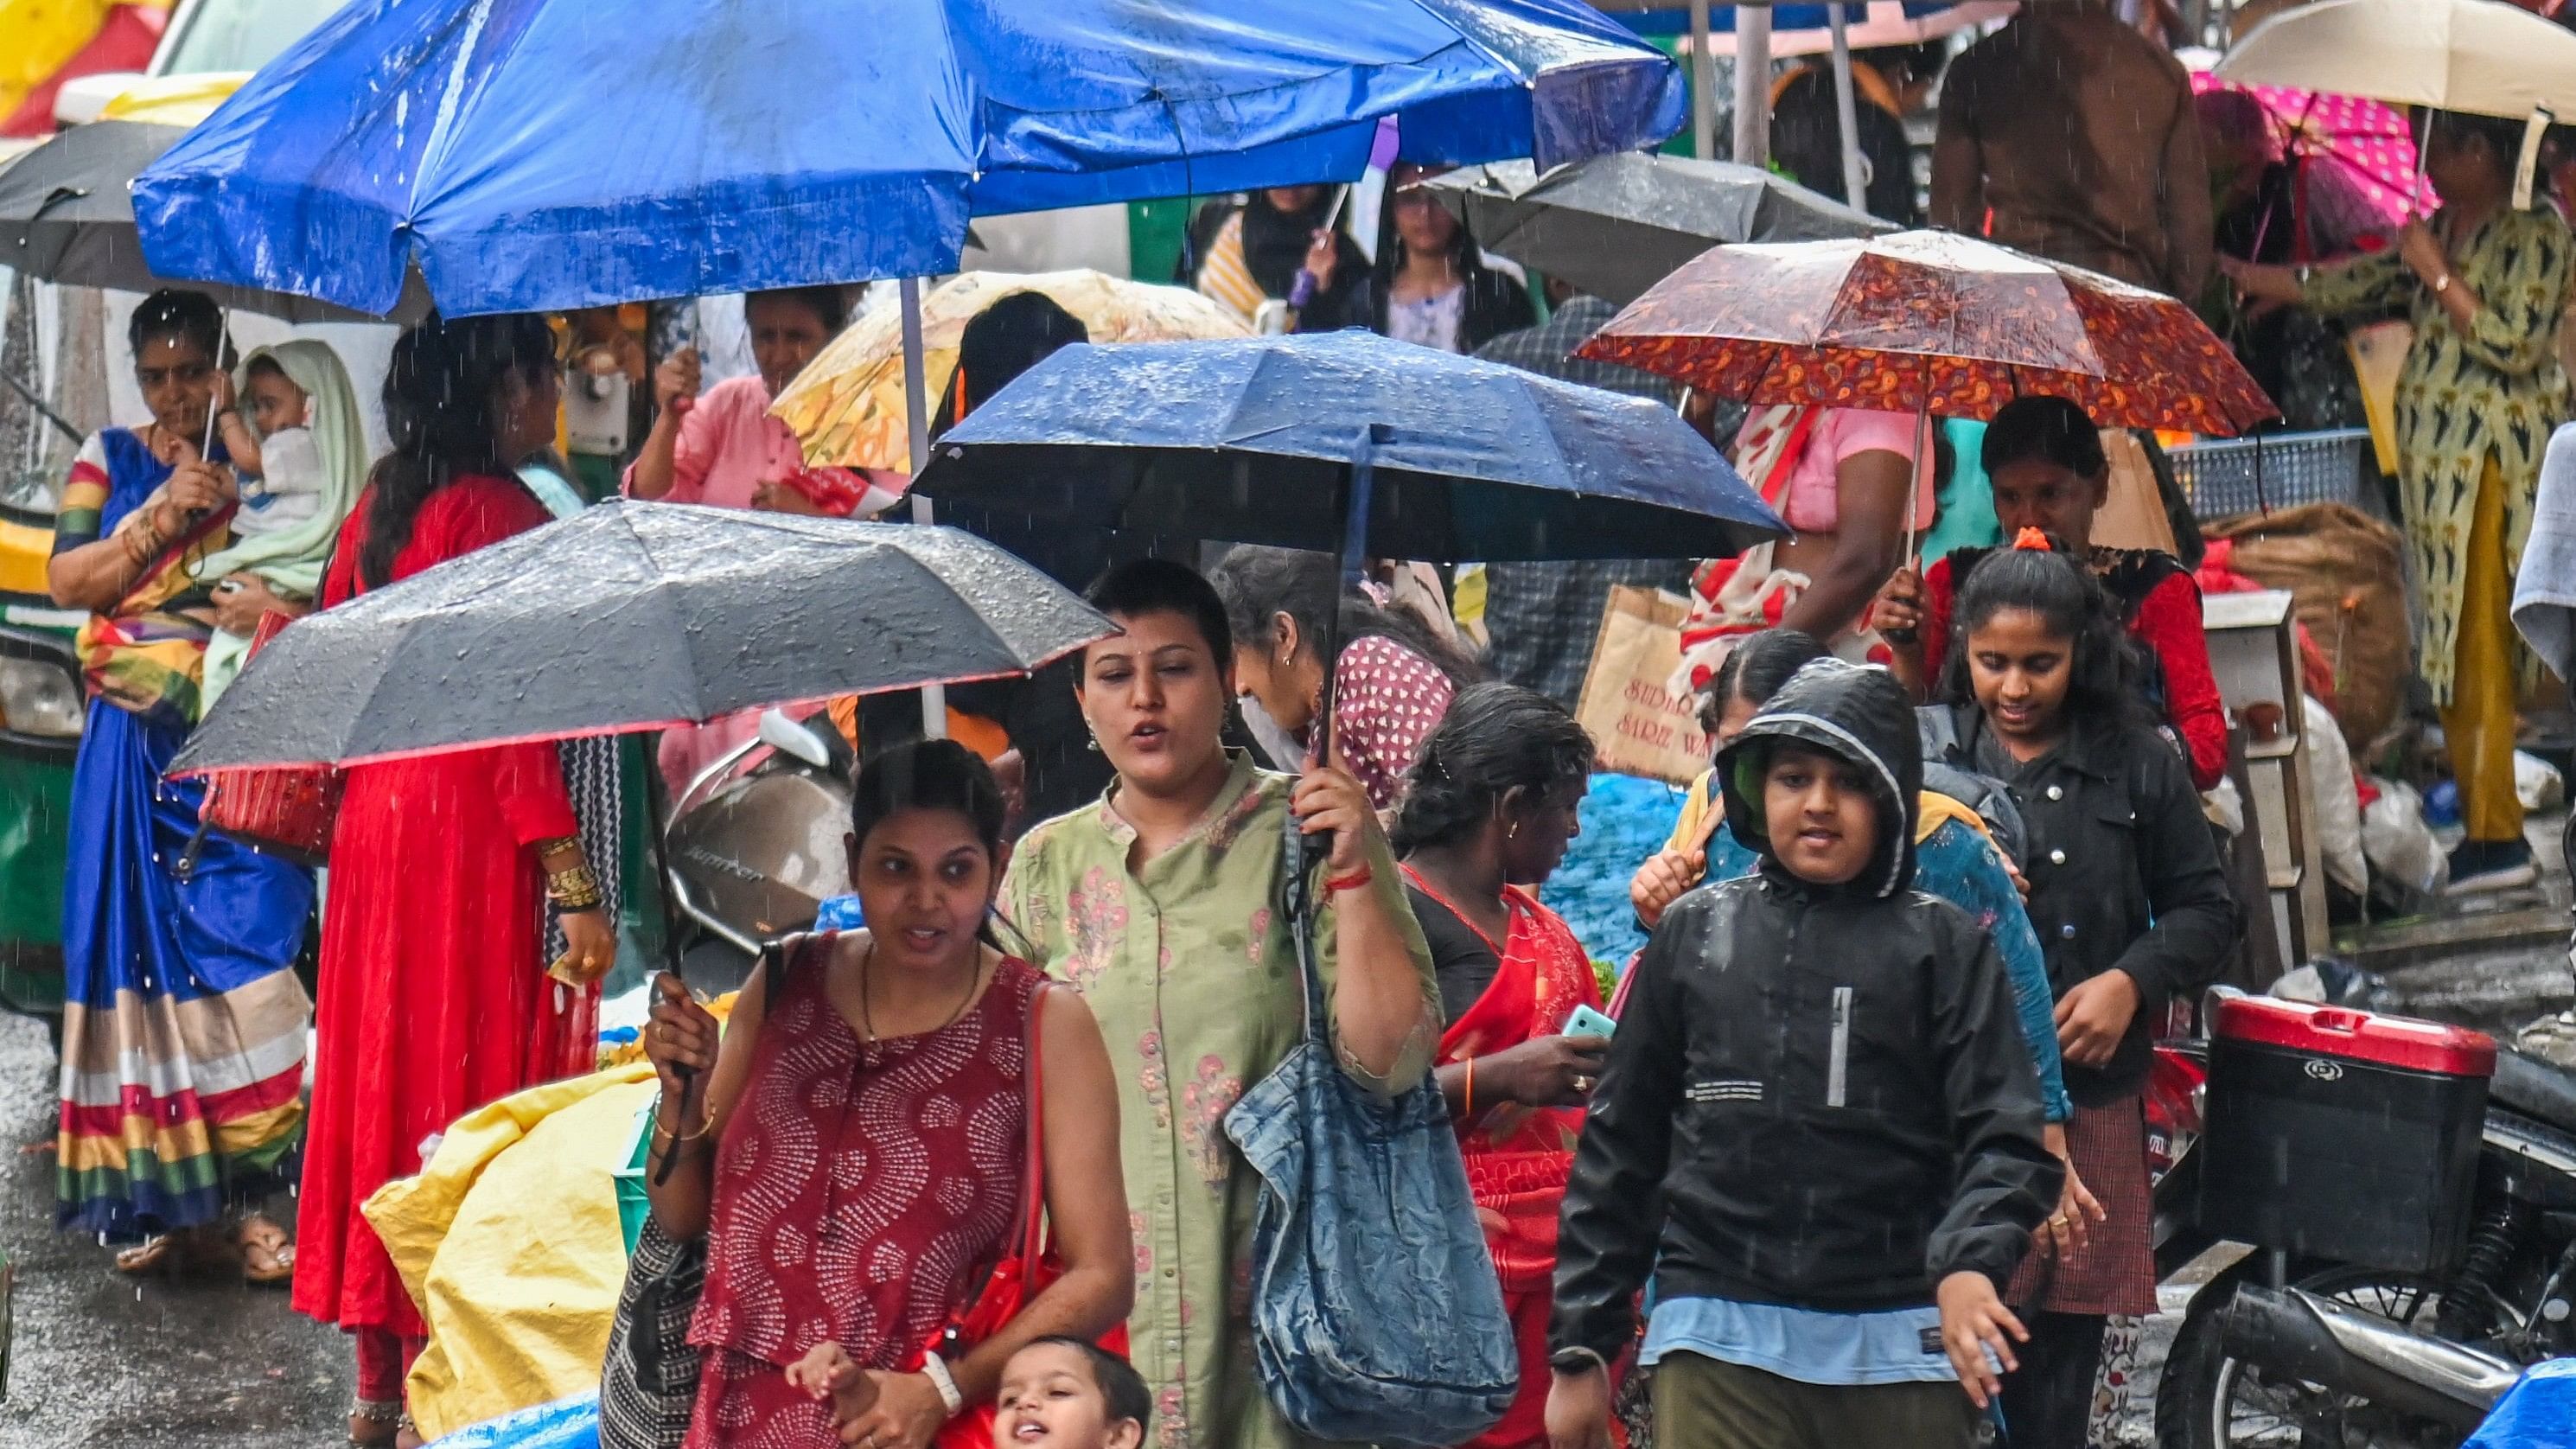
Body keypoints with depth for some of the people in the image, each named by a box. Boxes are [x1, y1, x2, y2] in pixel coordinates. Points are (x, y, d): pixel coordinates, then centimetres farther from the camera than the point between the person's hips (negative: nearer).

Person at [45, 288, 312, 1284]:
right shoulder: (110, 461, 12)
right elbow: (65, 579, 2)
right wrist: (161, 514, -10)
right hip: (139, 748, 1)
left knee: (246, 946, -12)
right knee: (146, 942, -1)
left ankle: (244, 1193, -10)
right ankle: (160, 1196, 5)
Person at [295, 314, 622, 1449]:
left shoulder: (384, 501, 9)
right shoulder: (495, 510, -16)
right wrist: (576, 888, -19)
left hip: (380, 811, 9)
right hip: (476, 832, -9)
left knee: (381, 1068, 13)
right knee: (473, 1087, -4)